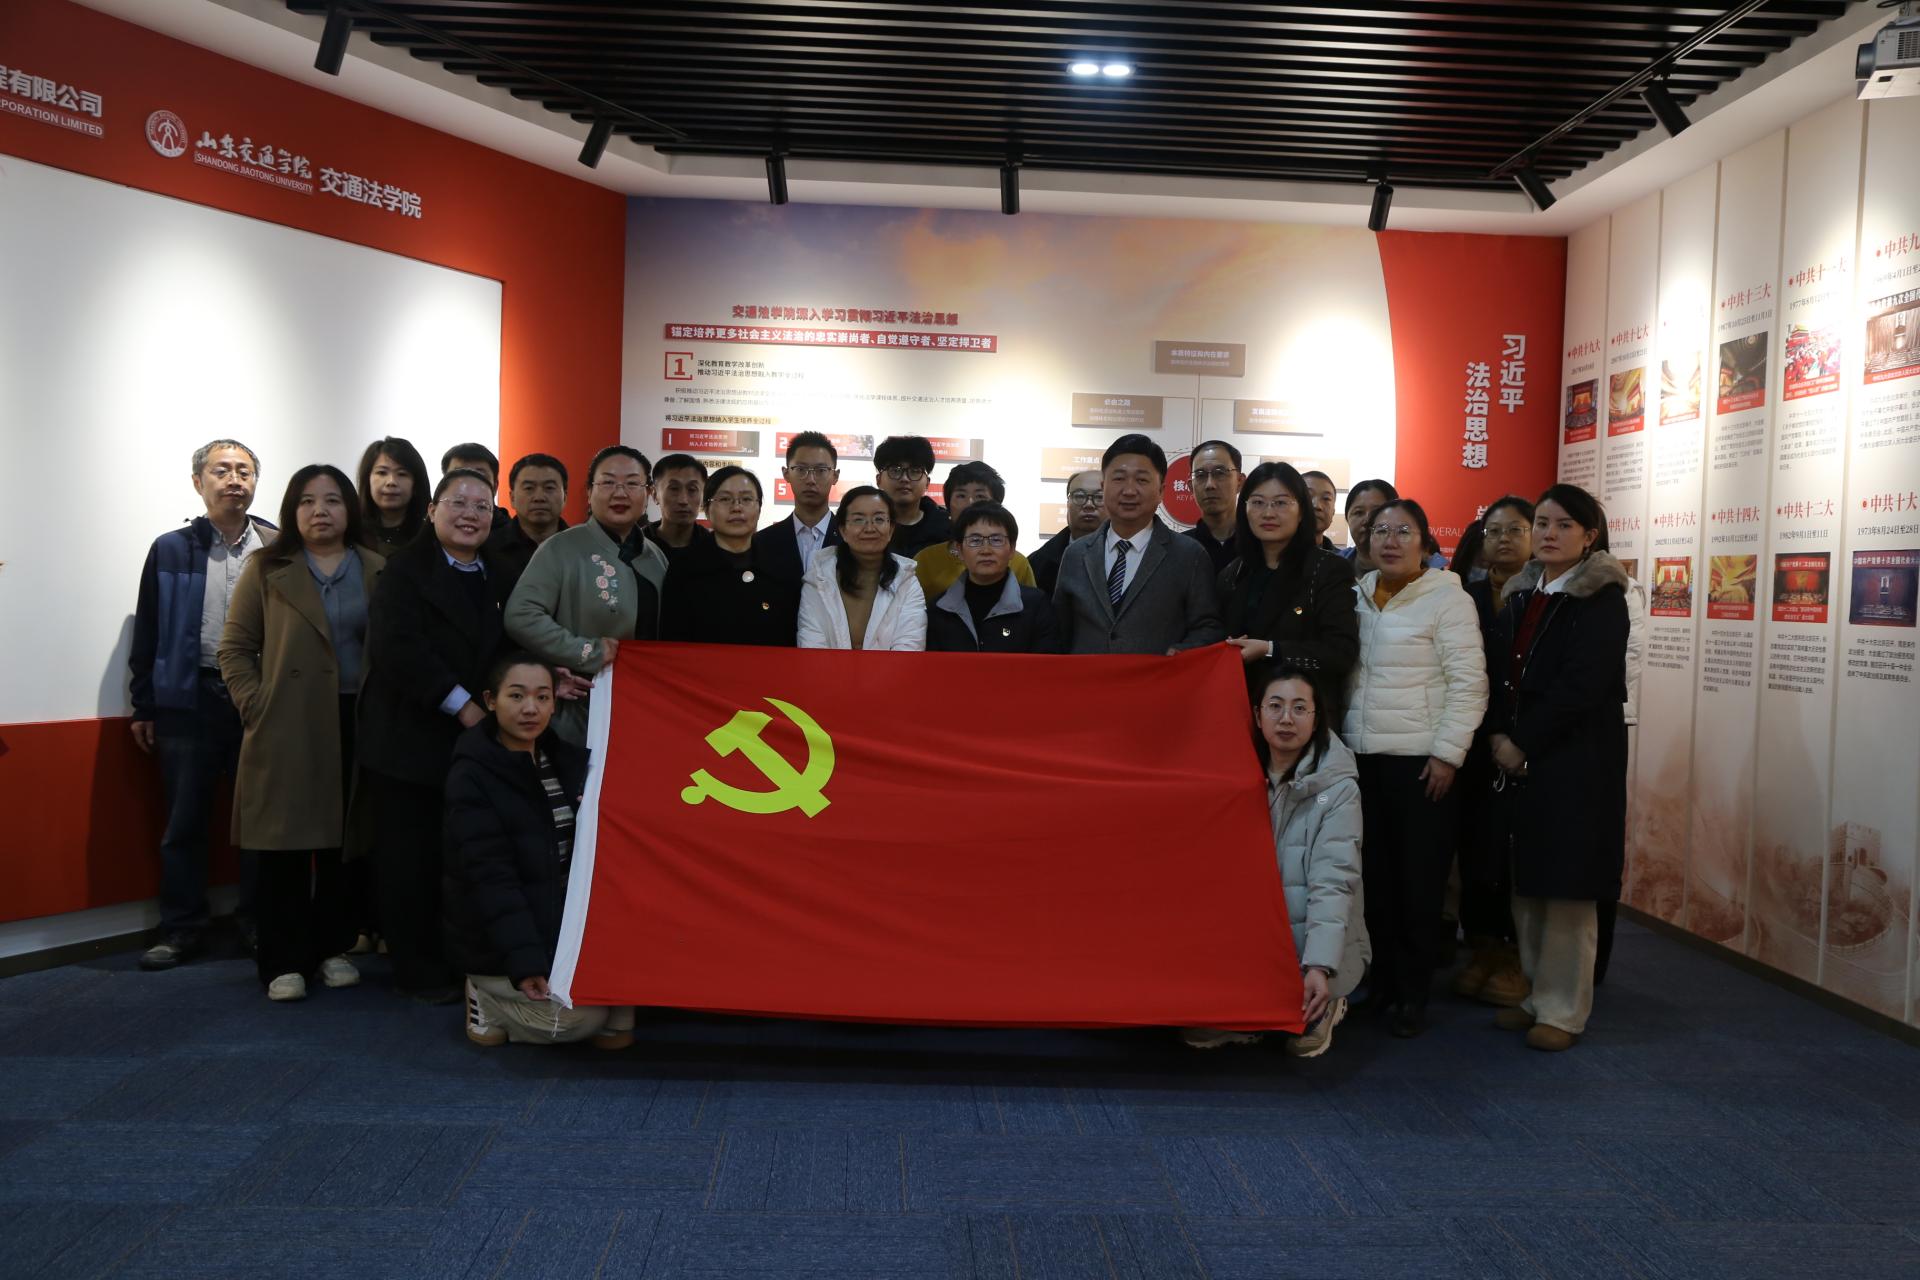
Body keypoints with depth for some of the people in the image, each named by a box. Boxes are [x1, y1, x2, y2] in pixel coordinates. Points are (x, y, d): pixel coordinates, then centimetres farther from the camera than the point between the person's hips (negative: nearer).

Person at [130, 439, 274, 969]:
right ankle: (181, 929, 19)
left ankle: (259, 924, 20)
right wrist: (143, 706, 4)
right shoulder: (170, 550, 4)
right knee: (184, 824, 7)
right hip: (189, 699, 1)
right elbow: (147, 632, 6)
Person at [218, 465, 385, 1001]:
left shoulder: (378, 571, 8)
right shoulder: (267, 569, 5)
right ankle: (283, 961, 9)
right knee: (284, 846, 1)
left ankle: (332, 947, 21)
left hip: (357, 726, 2)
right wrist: (256, 705, -6)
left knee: (344, 842, 8)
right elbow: (235, 647, 3)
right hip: (285, 730, -2)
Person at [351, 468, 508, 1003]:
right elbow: (397, 647, -16)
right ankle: (418, 969, 12)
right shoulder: (406, 569, -2)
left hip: (474, 738, 5)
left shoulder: (497, 578, 17)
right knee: (409, 858, 1)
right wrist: (459, 703, -18)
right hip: (411, 737, -5)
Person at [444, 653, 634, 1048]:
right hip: (499, 938, -6)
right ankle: (490, 998, 7)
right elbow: (490, 876, -22)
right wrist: (522, 958, -30)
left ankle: (613, 1017, 6)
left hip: (570, 915, 6)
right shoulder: (471, 775, -14)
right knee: (578, 1019, -17)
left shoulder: (566, 758, 4)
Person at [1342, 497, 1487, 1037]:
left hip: (1421, 760, -4)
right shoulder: (1357, 596, 11)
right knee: (1374, 872, 7)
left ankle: (1412, 992, 13)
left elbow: (1468, 683, -8)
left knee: (1419, 878, 2)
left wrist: (1447, 754, -12)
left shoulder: (1447, 598, -4)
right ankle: (1382, 980, 19)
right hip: (1361, 756, 5)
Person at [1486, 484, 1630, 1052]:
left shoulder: (1601, 597, -7)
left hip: (1577, 758, -6)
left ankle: (1563, 1010, 11)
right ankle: (1539, 994, 23)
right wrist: (1498, 735, -5)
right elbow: (1501, 670, 10)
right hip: (1519, 757, 6)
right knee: (1527, 882, 10)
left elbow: (1582, 685, -16)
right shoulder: (1520, 593, 14)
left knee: (1567, 885, 0)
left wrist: (1523, 743, -14)